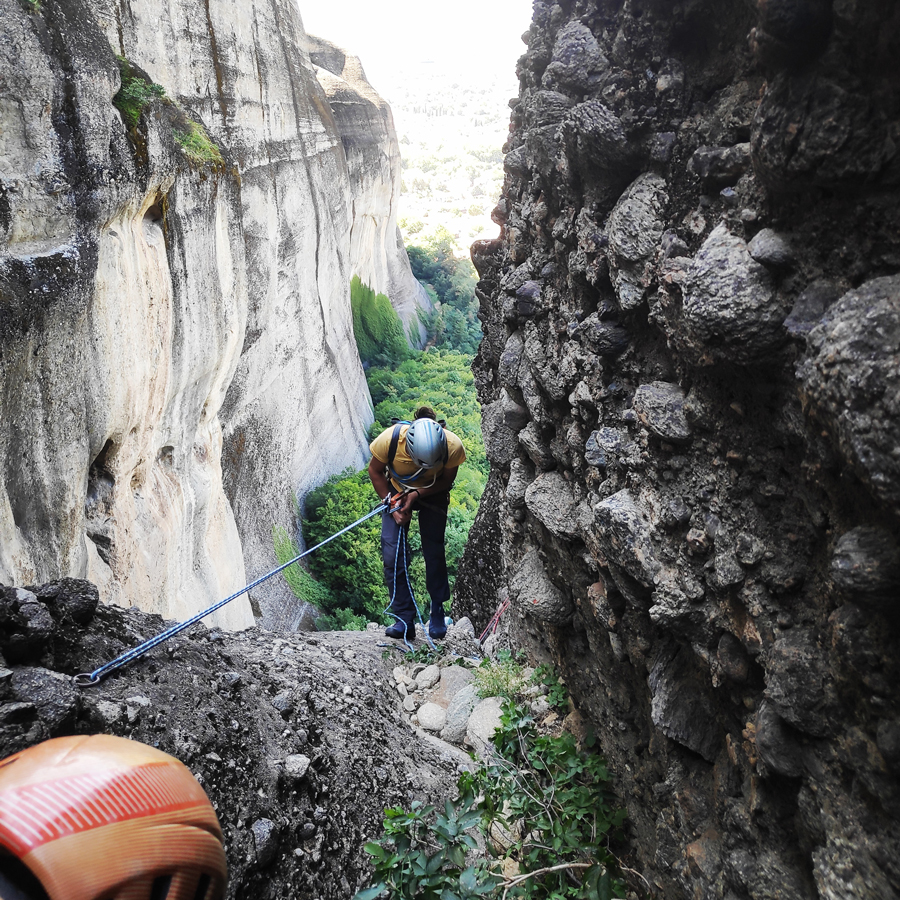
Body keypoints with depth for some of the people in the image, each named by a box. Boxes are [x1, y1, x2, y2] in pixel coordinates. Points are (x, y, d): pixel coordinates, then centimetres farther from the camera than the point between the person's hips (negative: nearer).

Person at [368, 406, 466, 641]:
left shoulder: (453, 446, -33)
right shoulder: (390, 439, -35)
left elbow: (447, 480, -12)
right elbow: (375, 471, -13)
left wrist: (417, 494, -25)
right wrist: (392, 505, -17)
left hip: (433, 494, 0)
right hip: (396, 491, 0)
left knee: (434, 551, -4)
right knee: (393, 553, -10)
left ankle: (437, 612, 16)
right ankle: (404, 619, -2)